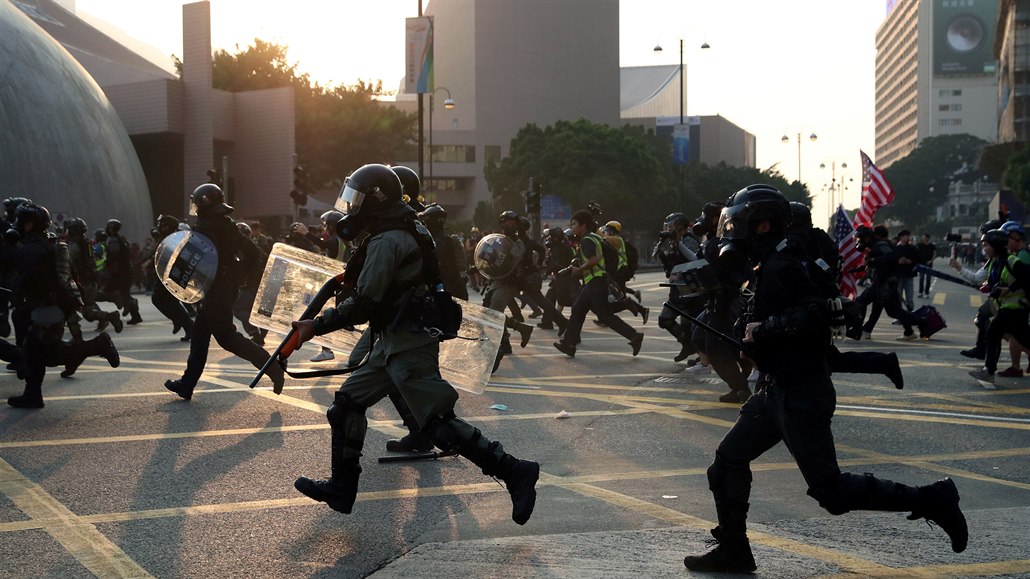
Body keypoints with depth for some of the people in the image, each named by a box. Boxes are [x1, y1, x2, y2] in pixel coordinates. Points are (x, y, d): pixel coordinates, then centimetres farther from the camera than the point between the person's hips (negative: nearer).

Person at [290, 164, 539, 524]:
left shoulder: (386, 242, -17)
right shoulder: (408, 233, 14)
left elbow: (364, 304, -22)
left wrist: (316, 326, -16)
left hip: (407, 345, -11)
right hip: (394, 342, 11)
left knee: (439, 423, -12)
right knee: (347, 404, 13)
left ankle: (514, 472, -10)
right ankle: (341, 489, 19)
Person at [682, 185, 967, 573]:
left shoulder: (781, 267, -17)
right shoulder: (765, 267, 14)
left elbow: (815, 315, -27)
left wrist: (764, 330, -22)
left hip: (801, 394, -10)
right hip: (776, 391, 10)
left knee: (830, 490, -7)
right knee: (728, 461, 10)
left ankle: (929, 500, 2)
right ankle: (733, 552, 18)